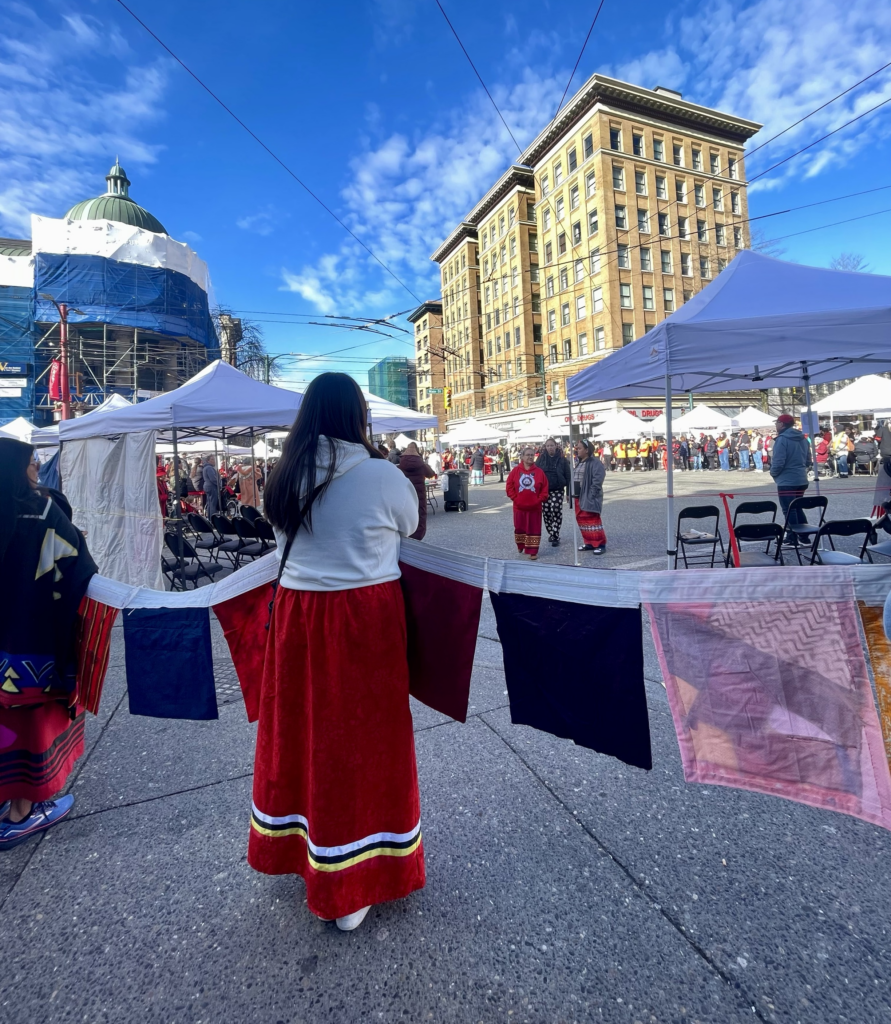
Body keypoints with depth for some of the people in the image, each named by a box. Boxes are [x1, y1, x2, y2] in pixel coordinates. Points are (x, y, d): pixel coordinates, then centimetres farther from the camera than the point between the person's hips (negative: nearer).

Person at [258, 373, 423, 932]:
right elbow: (410, 526, 3)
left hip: (296, 614, 5)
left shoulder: (286, 476, 1)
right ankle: (352, 884, 25)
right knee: (360, 736, 9)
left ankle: (296, 842, 44)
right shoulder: (380, 474, -13)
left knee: (302, 727, 20)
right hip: (364, 619, -5)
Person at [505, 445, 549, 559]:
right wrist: (515, 498, -7)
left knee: (534, 529, 2)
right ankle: (520, 546, 36)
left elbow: (545, 488, 0)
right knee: (519, 527, 14)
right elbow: (509, 486, -2)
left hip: (534, 507, -1)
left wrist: (539, 499, -8)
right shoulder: (515, 470, -3)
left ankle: (533, 551, 8)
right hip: (519, 507, 1)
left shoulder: (539, 472, -2)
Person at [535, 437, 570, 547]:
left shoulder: (561, 459, 0)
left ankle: (555, 537, -4)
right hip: (544, 490, 2)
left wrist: (569, 492, -1)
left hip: (558, 490, -2)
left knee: (556, 512, -12)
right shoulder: (541, 458, 3)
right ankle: (551, 534, 23)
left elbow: (567, 476, 2)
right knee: (546, 513, 4)